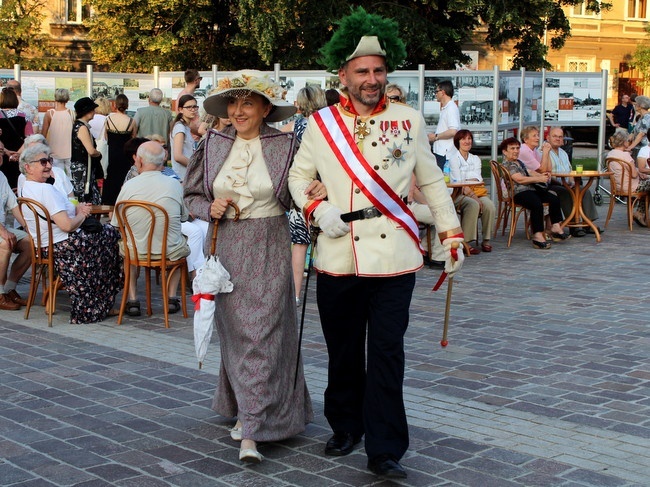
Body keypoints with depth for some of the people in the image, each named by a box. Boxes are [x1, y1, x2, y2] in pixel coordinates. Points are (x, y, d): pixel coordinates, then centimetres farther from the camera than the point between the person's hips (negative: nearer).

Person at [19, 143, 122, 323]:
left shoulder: (26, 189, 10)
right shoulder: (45, 190, -23)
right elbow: (67, 225, -28)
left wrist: (77, 208, 2)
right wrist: (82, 215, -7)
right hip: (62, 247, -10)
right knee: (112, 235, 8)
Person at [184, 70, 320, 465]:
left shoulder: (285, 146, -3)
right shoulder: (213, 144, 5)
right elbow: (193, 195, 13)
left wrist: (317, 192, -21)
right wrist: (209, 208, -8)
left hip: (268, 249, -3)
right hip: (225, 248, 3)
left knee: (262, 333, -6)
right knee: (234, 331, 9)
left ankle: (252, 431, -5)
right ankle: (244, 408, 29)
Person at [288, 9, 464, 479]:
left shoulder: (409, 121, 3)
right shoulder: (320, 124, 5)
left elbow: (432, 183, 9)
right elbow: (299, 176, 13)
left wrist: (451, 234, 7)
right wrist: (317, 209, -6)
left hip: (393, 259, -2)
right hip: (338, 259, 2)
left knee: (386, 353, -3)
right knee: (343, 351, 13)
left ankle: (385, 450, 4)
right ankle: (347, 427, 33)